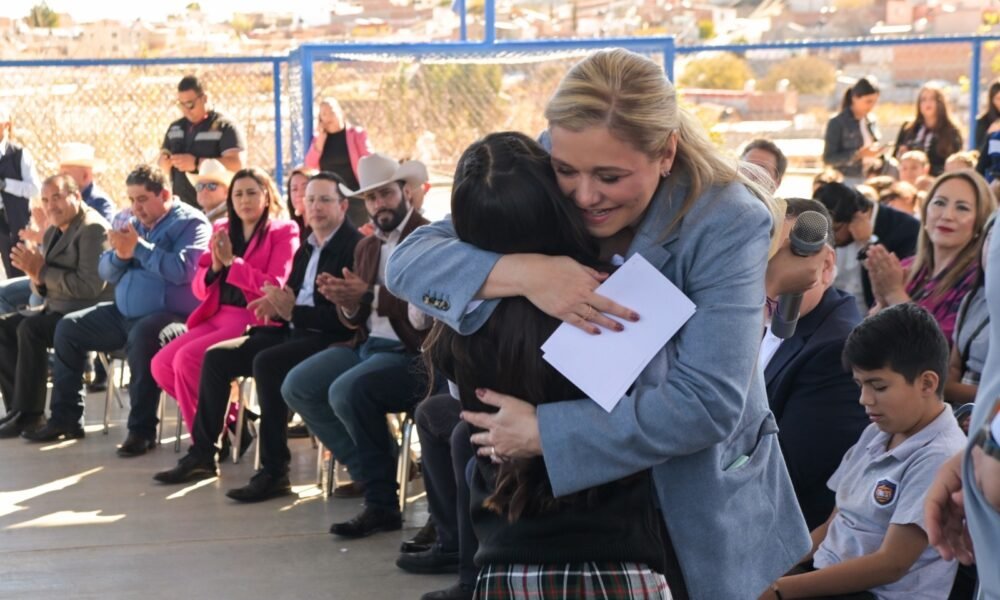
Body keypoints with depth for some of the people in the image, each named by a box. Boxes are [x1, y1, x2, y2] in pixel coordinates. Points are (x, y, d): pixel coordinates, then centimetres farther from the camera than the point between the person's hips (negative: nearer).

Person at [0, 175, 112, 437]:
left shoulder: (93, 229, -12)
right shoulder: (53, 233, 17)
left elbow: (90, 285, -23)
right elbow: (43, 287, 17)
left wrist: (42, 271, -19)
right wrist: (36, 277, -7)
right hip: (57, 309, 10)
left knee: (30, 329, -28)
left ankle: (29, 415, -22)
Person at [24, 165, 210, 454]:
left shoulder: (190, 223, -7)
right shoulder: (133, 223, 16)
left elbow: (182, 270, -23)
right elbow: (106, 273, 16)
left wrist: (138, 247, -18)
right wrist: (120, 254, -7)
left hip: (171, 314, -9)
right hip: (124, 313, 9)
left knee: (141, 336, -39)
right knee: (68, 327, 6)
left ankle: (142, 429, -29)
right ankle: (65, 417, 10)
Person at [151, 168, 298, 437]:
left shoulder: (283, 231, 0)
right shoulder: (222, 230, 15)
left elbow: (274, 287, -13)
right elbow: (199, 290, 13)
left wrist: (231, 261, -13)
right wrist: (215, 267, -7)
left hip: (254, 320, -7)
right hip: (217, 317, 7)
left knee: (187, 359, -24)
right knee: (161, 364, -12)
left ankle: (206, 439, -8)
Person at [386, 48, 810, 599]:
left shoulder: (728, 226, -22)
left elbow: (707, 404, -27)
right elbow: (408, 260, -13)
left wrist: (545, 433, -27)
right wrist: (521, 272, -31)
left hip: (706, 513, -3)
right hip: (577, 503, 3)